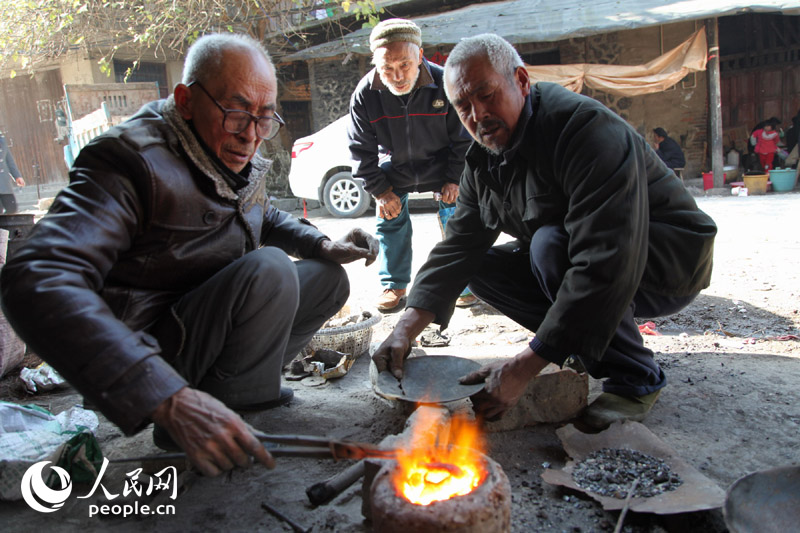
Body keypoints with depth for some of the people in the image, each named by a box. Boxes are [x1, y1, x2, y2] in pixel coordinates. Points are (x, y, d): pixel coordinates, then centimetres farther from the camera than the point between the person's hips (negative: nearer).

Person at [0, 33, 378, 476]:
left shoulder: (239, 158, 2)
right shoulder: (133, 160, -24)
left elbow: (266, 217, 24)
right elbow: (37, 282, -37)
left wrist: (324, 246, 2)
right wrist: (170, 400, -48)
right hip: (152, 352, -8)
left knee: (328, 278, 11)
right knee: (268, 270, -29)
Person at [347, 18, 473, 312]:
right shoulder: (365, 95, -21)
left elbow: (464, 139, -11)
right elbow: (362, 150, -10)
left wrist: (454, 179, -15)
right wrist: (380, 190, -12)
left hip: (442, 163, -1)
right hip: (395, 167, 2)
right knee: (389, 218, -1)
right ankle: (394, 286, 13)